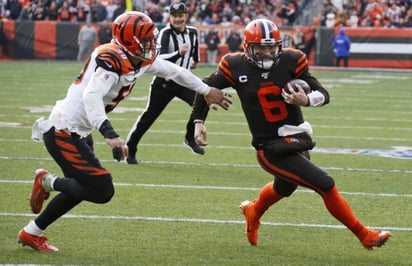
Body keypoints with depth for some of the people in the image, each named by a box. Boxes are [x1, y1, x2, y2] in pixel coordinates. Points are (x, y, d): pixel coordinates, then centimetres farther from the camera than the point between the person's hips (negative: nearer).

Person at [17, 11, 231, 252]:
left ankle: (32, 233, 25)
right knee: (102, 191, -13)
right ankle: (48, 182, 4)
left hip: (79, 132, 10)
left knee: (80, 189, 16)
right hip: (63, 132, -10)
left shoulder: (141, 60, 5)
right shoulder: (112, 60, -23)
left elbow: (173, 71, 21)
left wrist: (206, 91, 32)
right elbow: (91, 96, -37)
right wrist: (110, 134, -49)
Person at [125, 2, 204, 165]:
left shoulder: (192, 32, 2)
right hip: (164, 82, -5)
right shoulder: (165, 34, -17)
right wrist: (178, 53, -43)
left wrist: (195, 59, 38)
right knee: (149, 116, 0)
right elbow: (160, 59, -30)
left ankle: (191, 139, 0)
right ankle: (130, 150, 13)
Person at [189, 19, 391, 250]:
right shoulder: (236, 67, -10)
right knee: (326, 185, -13)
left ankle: (253, 212, 63)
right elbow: (206, 87, 8)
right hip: (272, 150, -4)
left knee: (284, 188, 31)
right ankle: (364, 235, 2)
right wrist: (198, 122, 5)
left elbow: (323, 94, -8)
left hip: (299, 139, 5)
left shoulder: (290, 61, -7)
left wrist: (307, 100, -29)